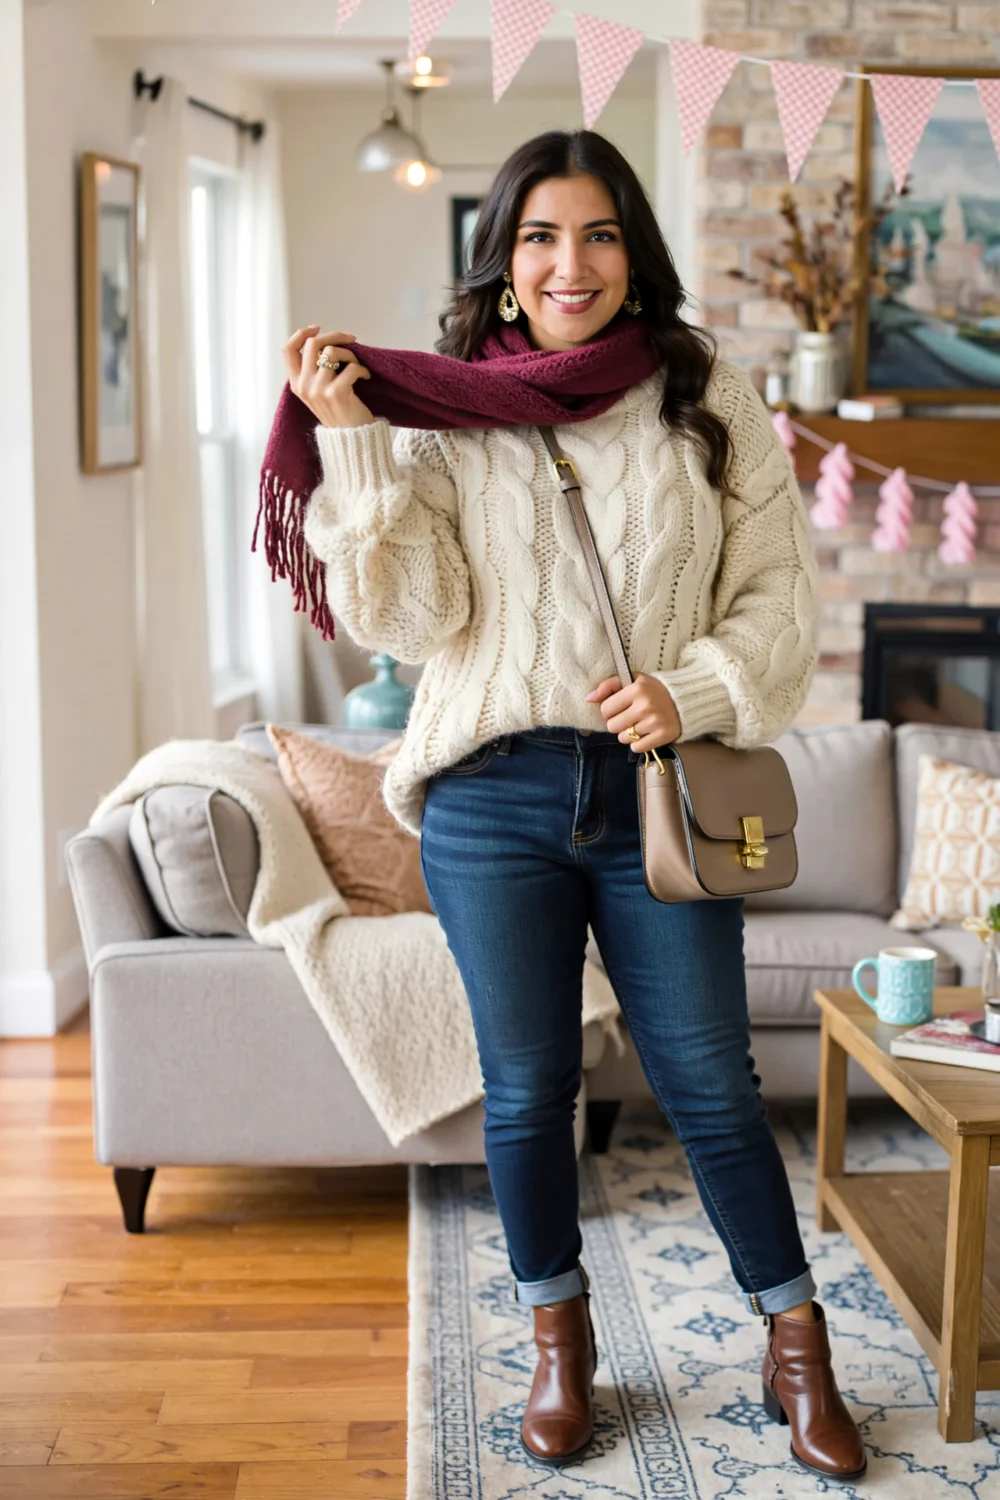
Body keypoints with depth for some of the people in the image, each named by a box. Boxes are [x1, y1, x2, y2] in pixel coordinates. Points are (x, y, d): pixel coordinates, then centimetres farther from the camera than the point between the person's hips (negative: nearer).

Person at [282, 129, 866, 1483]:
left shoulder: (712, 405, 1)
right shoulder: (442, 415, 0)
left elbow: (779, 596, 2)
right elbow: (412, 619, -7)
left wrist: (692, 689, -15)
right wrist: (353, 446, -16)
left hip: (660, 794, 0)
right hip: (495, 797, 0)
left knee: (711, 1087, 8)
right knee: (528, 1089, 13)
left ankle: (798, 1352, 27)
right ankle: (560, 1344, 34)